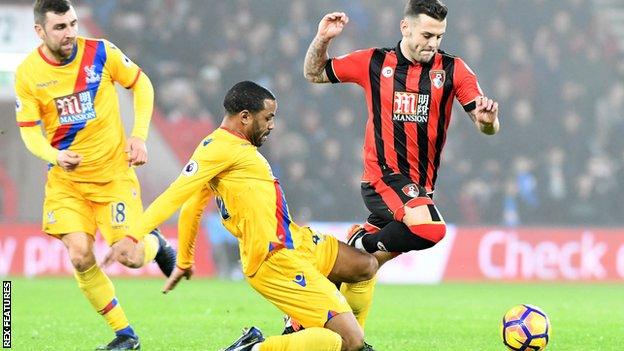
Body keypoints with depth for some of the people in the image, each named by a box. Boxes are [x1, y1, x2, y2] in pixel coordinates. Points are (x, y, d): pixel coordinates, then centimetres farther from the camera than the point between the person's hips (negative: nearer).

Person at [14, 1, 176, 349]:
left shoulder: (101, 53, -9)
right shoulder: (28, 73, -9)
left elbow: (142, 84, 5)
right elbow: (29, 130, -5)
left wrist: (139, 136, -5)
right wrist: (54, 156, -25)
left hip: (114, 172, -1)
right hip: (66, 178, 1)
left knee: (130, 257, -11)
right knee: (80, 257, -15)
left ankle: (154, 242, 29)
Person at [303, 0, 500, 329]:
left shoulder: (452, 69, 1)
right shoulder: (374, 62, 0)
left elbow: (487, 127, -3)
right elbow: (314, 74, 13)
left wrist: (487, 119, -27)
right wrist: (322, 40, -6)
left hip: (420, 184, 4)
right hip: (383, 177, -4)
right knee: (429, 227, -31)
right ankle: (363, 246, -6)